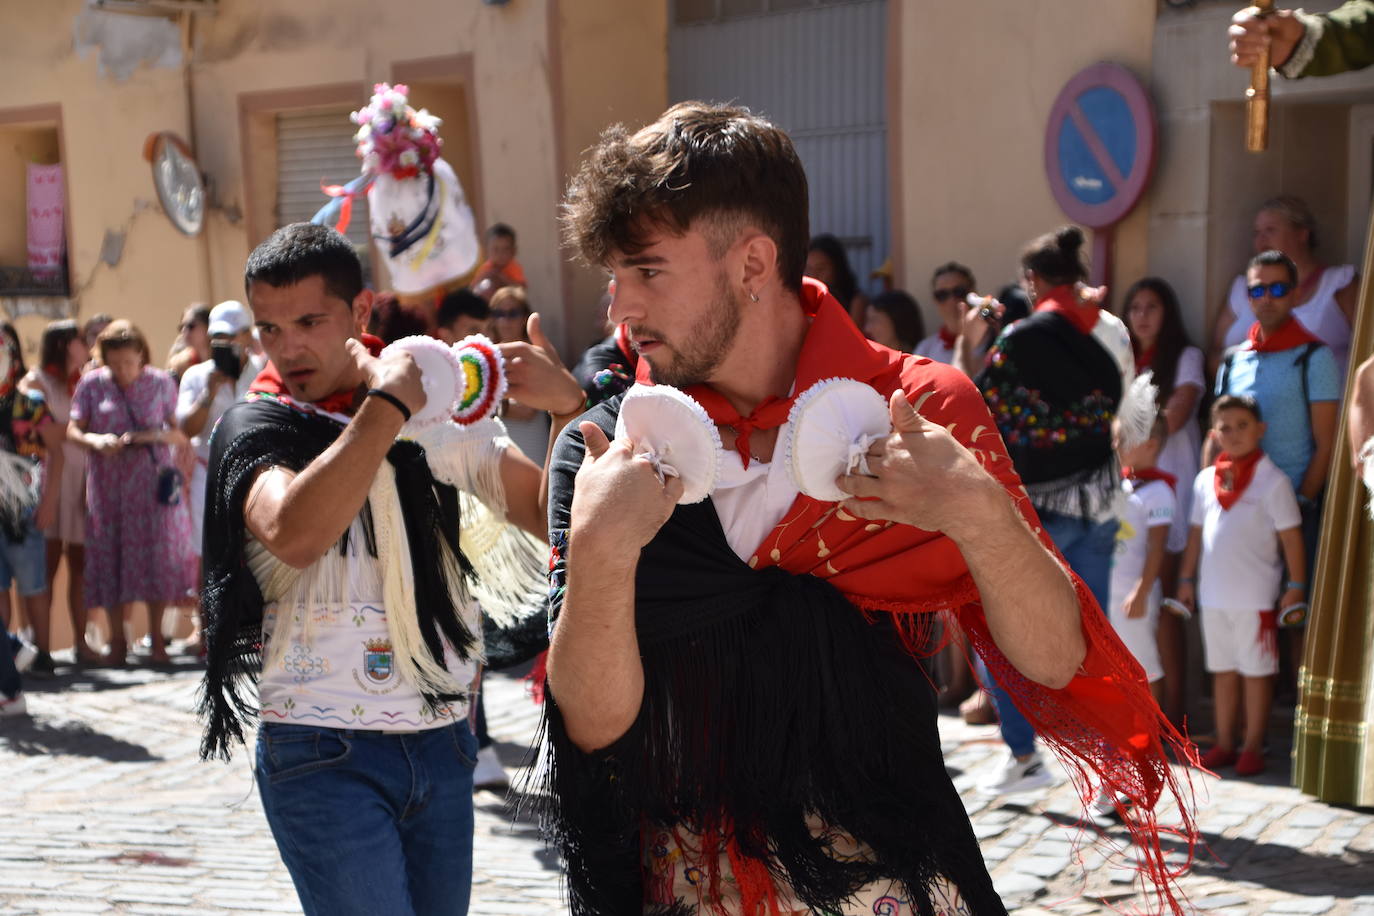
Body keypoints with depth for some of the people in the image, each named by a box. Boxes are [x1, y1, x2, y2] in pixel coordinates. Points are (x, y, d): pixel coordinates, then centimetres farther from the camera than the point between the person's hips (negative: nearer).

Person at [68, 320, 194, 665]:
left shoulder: (161, 382, 1)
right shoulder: (92, 384, 1)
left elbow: (181, 433, 2)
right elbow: (72, 430, 1)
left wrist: (156, 436, -18)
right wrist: (96, 441, -19)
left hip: (152, 483, 0)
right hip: (108, 486, 1)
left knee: (157, 556, -2)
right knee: (110, 556, 2)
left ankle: (156, 637, 10)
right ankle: (117, 640, 14)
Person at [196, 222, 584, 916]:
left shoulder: (436, 416, 7)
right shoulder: (252, 427, -3)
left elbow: (553, 516, 4)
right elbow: (294, 534, -25)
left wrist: (569, 408, -12)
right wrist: (388, 404, -20)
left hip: (441, 746, 4)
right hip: (323, 754, -4)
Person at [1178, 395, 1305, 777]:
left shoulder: (1272, 480, -7)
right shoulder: (1205, 480, 7)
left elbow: (1291, 537, -6)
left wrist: (1297, 585, -9)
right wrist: (1187, 580, 12)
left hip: (1255, 596, -5)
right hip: (1214, 594, 5)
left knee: (1256, 671, 3)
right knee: (1222, 670, 12)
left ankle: (1253, 747, 10)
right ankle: (1224, 744, 20)